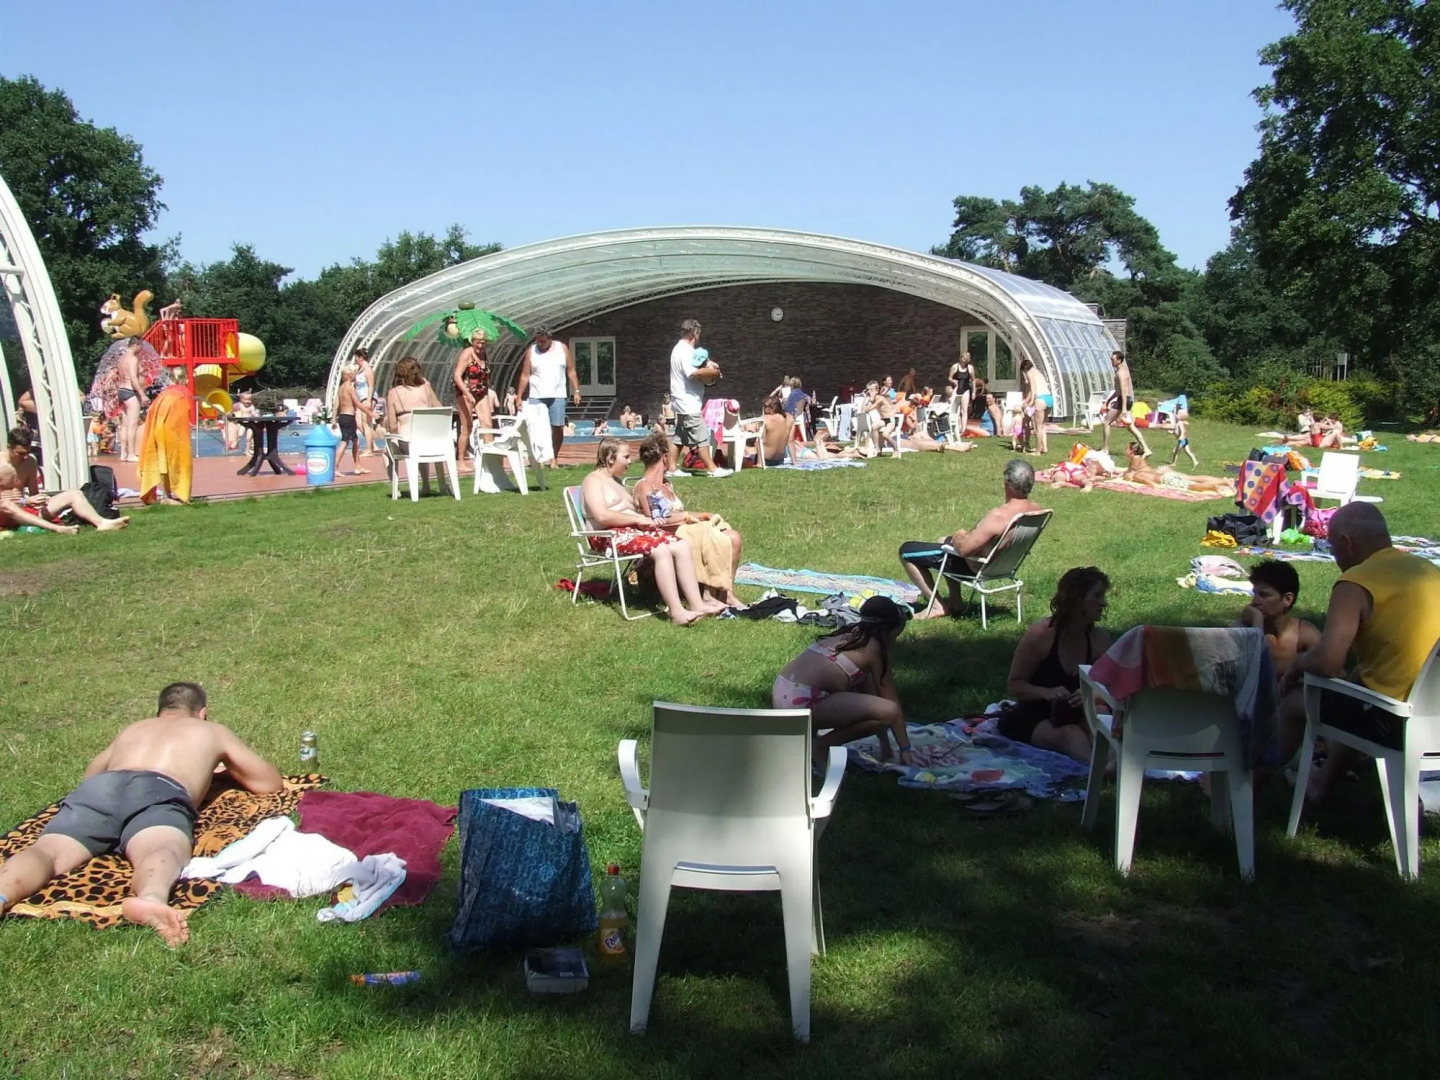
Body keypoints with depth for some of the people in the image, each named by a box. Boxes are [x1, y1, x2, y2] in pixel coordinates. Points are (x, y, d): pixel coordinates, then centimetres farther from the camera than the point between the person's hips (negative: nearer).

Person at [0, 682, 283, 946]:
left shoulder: (132, 730, 45)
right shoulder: (214, 732, 37)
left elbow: (90, 775, 63)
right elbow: (273, 784, 44)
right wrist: (223, 766, 61)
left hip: (102, 787, 3)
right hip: (161, 793, -3)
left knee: (48, 852, -21)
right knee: (162, 852, -32)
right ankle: (150, 899, -67)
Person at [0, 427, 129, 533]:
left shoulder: (30, 462, 8)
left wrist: (38, 499, -9)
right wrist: (25, 502, -26)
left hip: (27, 511, 6)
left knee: (73, 495, -11)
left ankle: (101, 522, -41)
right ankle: (56, 528, -62)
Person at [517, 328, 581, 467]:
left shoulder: (562, 349, 5)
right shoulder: (531, 351, 3)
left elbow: (571, 372, 7)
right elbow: (525, 376, 3)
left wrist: (576, 391, -1)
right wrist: (519, 397, -2)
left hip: (557, 396, 1)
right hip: (536, 396, -1)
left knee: (558, 427, -2)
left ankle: (554, 458, 9)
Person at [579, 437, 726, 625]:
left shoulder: (616, 481, 26)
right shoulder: (593, 481, -4)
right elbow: (602, 516, -19)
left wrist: (647, 518, -1)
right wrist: (637, 519, -17)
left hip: (633, 530, 9)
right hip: (608, 536, -9)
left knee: (682, 546, -12)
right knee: (661, 550, -32)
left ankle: (696, 604, -20)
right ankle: (676, 612, -37)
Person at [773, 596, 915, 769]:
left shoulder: (848, 635, 26)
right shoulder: (875, 647, 3)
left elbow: (867, 692, 31)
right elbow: (891, 701, 7)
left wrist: (885, 741, 35)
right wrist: (905, 748, 17)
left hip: (780, 694, 9)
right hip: (802, 701, -9)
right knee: (889, 711, -10)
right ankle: (821, 745, -3)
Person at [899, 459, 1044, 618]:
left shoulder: (999, 516, -37)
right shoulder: (1036, 509, -11)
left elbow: (964, 550, -32)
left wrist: (958, 538, -9)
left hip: (976, 567, -9)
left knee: (906, 550, 2)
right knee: (943, 540, 34)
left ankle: (937, 606, 5)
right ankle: (954, 601, 31)